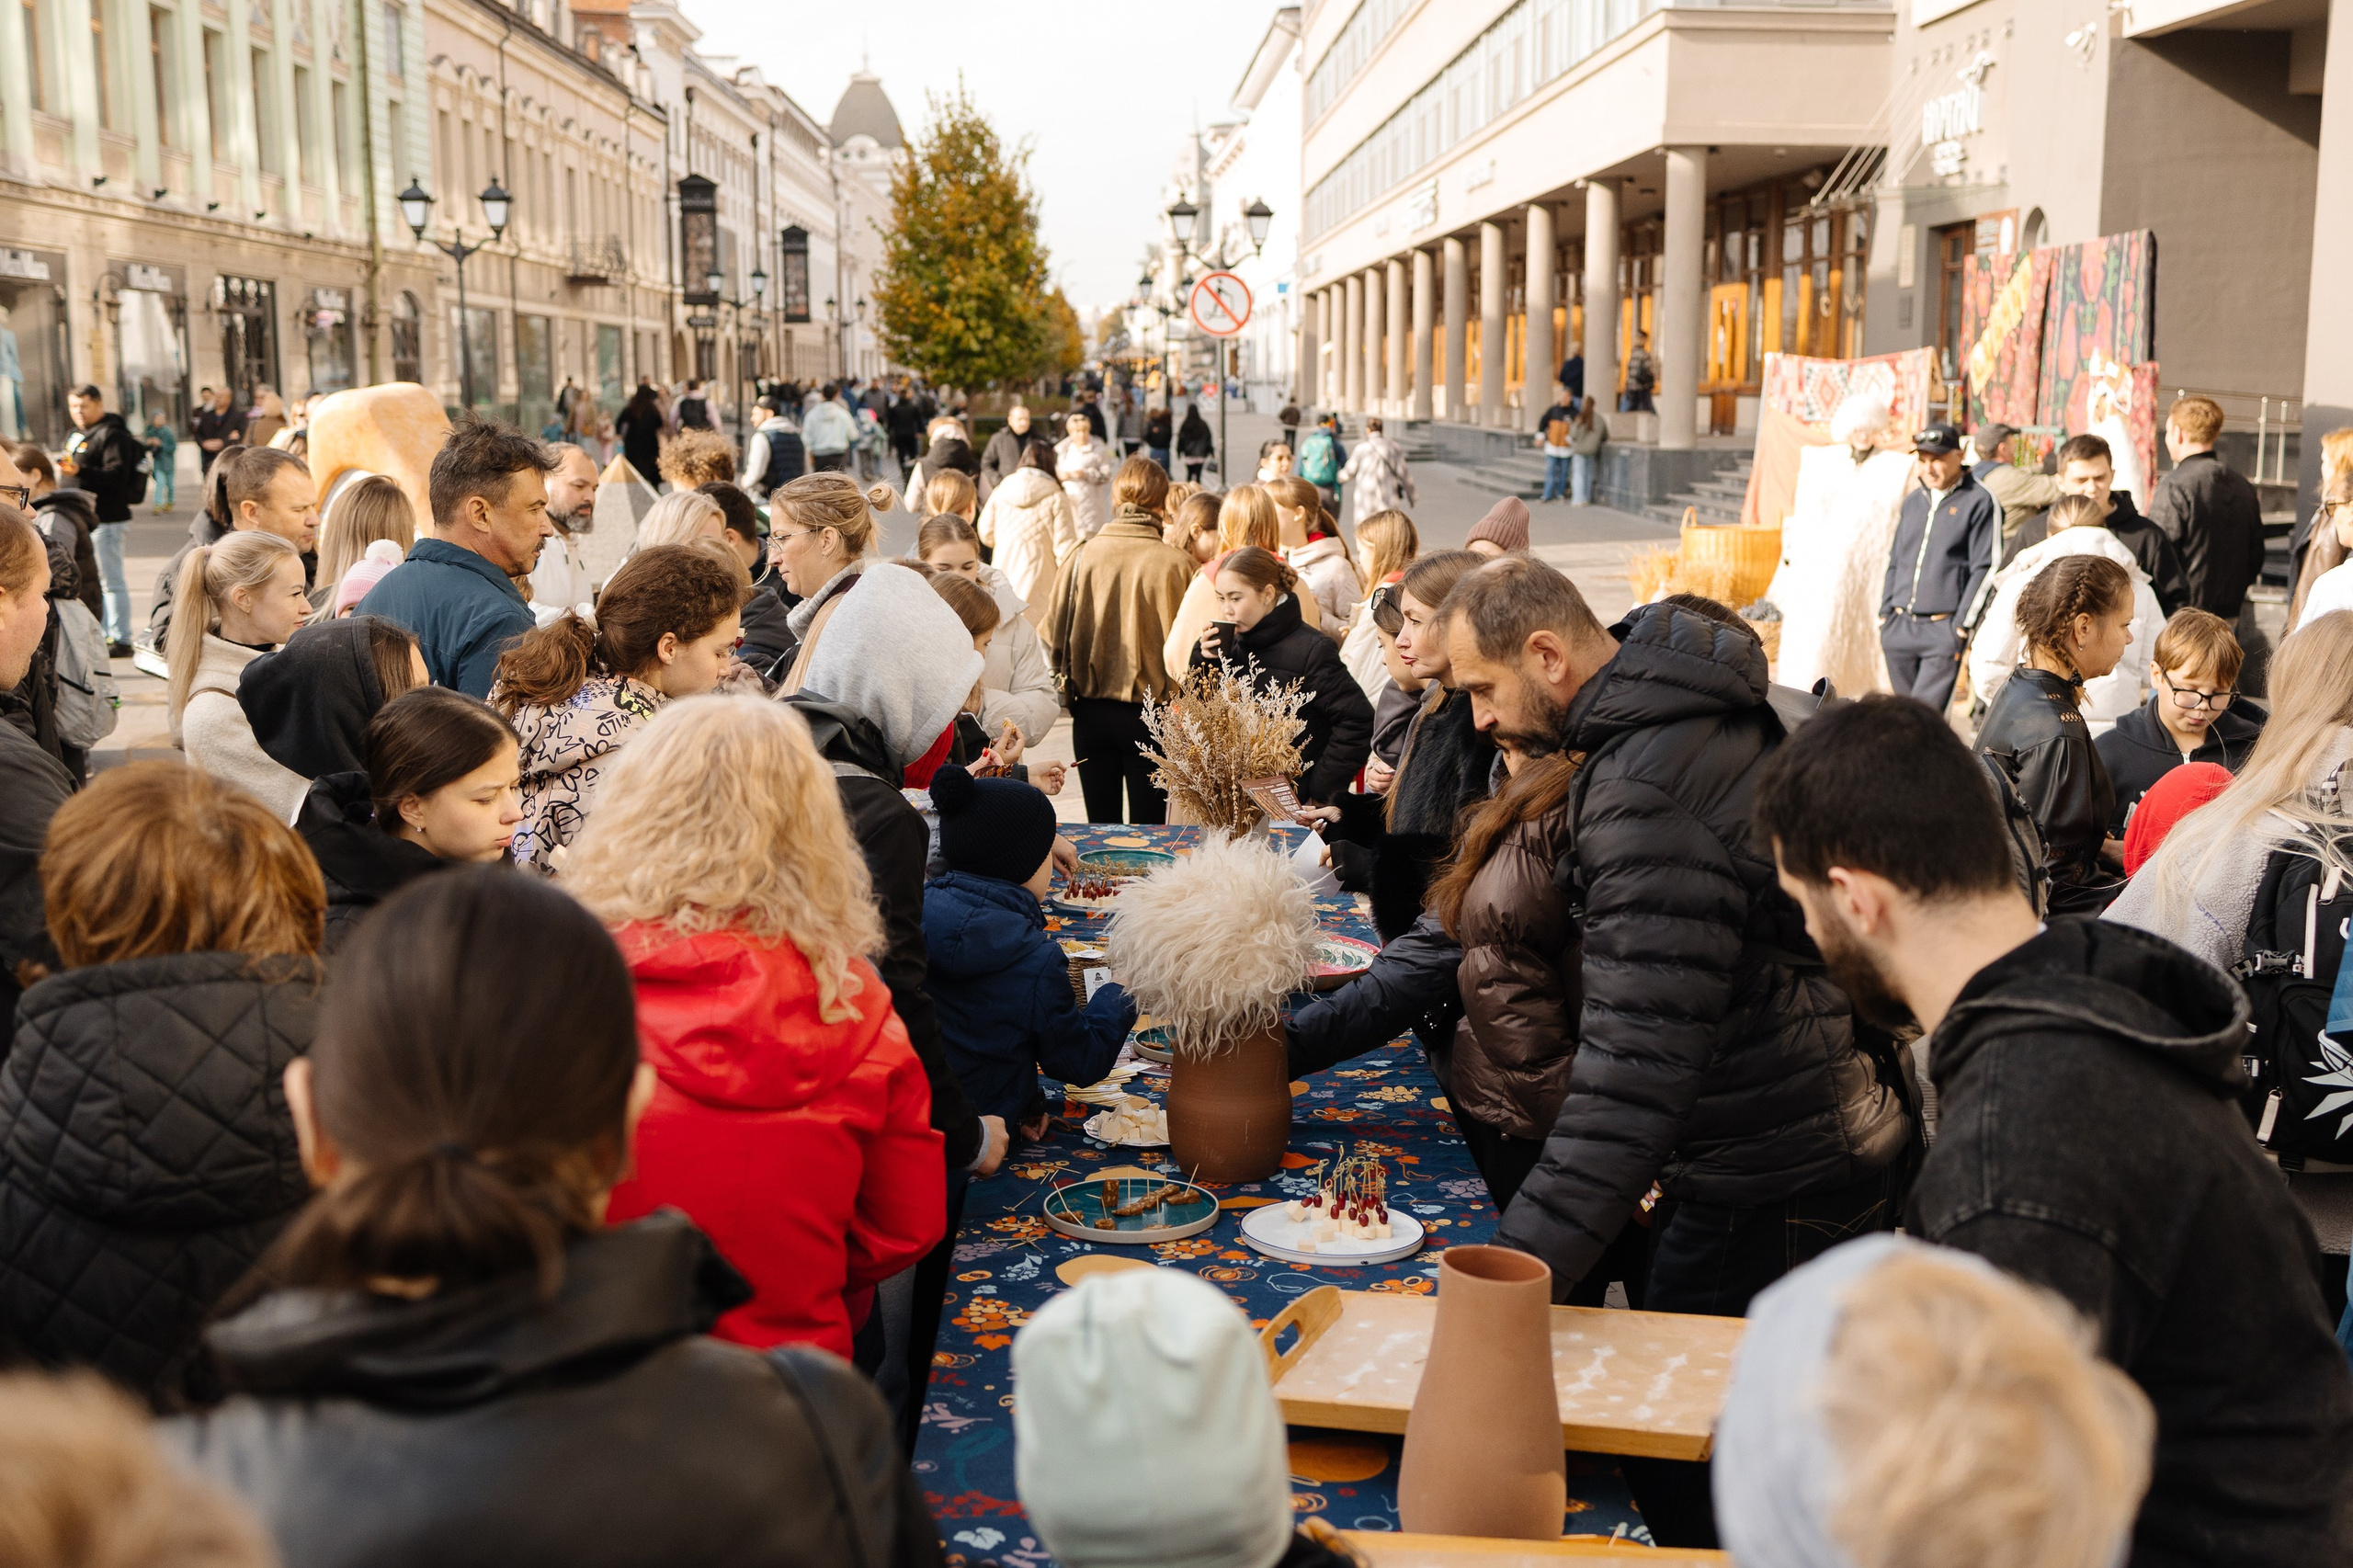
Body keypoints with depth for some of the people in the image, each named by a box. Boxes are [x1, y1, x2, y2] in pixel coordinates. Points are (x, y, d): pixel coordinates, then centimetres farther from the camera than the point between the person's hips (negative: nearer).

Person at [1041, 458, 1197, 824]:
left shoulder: (1083, 556, -7)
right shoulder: (1175, 565, -13)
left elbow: (1051, 635, -4)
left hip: (1091, 712, 2)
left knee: (1100, 826, 14)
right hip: (1151, 712, -2)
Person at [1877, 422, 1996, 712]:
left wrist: (1962, 625, -12)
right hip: (1900, 626, 6)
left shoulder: (1979, 502, -3)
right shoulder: (1913, 502, 16)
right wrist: (1885, 615, 14)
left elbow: (1983, 569, -8)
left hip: (1943, 629, -6)